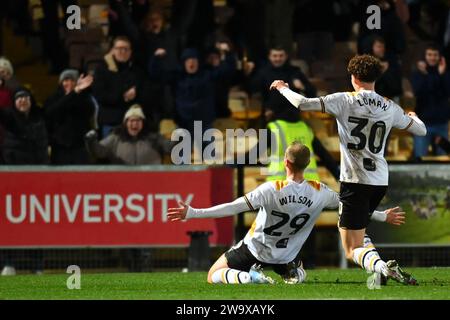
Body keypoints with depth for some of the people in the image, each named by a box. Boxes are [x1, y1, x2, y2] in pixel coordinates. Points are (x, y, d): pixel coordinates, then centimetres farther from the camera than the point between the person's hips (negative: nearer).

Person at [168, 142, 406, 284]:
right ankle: (295, 275, -4)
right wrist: (383, 216, 15)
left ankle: (250, 277, -19)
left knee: (213, 277, 12)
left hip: (254, 249, -3)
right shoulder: (320, 193, -16)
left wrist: (192, 213, -32)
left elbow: (234, 208, -32)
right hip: (285, 256, 3)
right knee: (297, 273, 37)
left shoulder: (272, 190, -28)